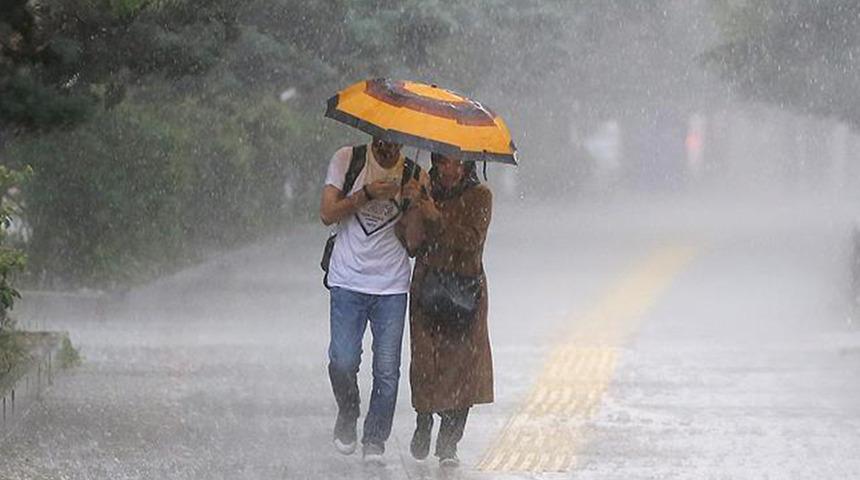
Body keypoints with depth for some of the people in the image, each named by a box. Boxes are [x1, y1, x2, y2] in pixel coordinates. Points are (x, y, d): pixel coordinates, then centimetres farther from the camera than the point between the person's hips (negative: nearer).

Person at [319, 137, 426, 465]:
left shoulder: (414, 177, 2)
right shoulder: (347, 160, 2)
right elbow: (327, 214, -5)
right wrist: (366, 194, -17)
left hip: (392, 286, 1)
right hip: (348, 281, -1)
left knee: (387, 371, -3)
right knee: (342, 363, -9)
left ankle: (375, 442, 12)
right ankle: (347, 416, 20)